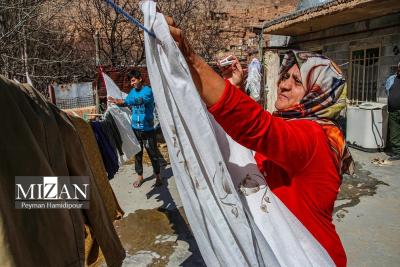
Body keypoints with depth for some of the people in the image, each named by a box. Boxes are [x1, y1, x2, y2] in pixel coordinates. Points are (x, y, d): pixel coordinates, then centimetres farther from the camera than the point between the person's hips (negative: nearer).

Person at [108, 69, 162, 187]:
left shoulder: (148, 91, -14)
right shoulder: (132, 91, 6)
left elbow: (139, 100, -32)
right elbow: (126, 103, 11)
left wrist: (122, 101, -41)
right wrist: (117, 102, -9)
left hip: (148, 129, -5)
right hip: (135, 128, 6)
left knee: (153, 154, 5)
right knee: (137, 154, 13)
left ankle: (158, 176, 22)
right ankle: (140, 176, 28)